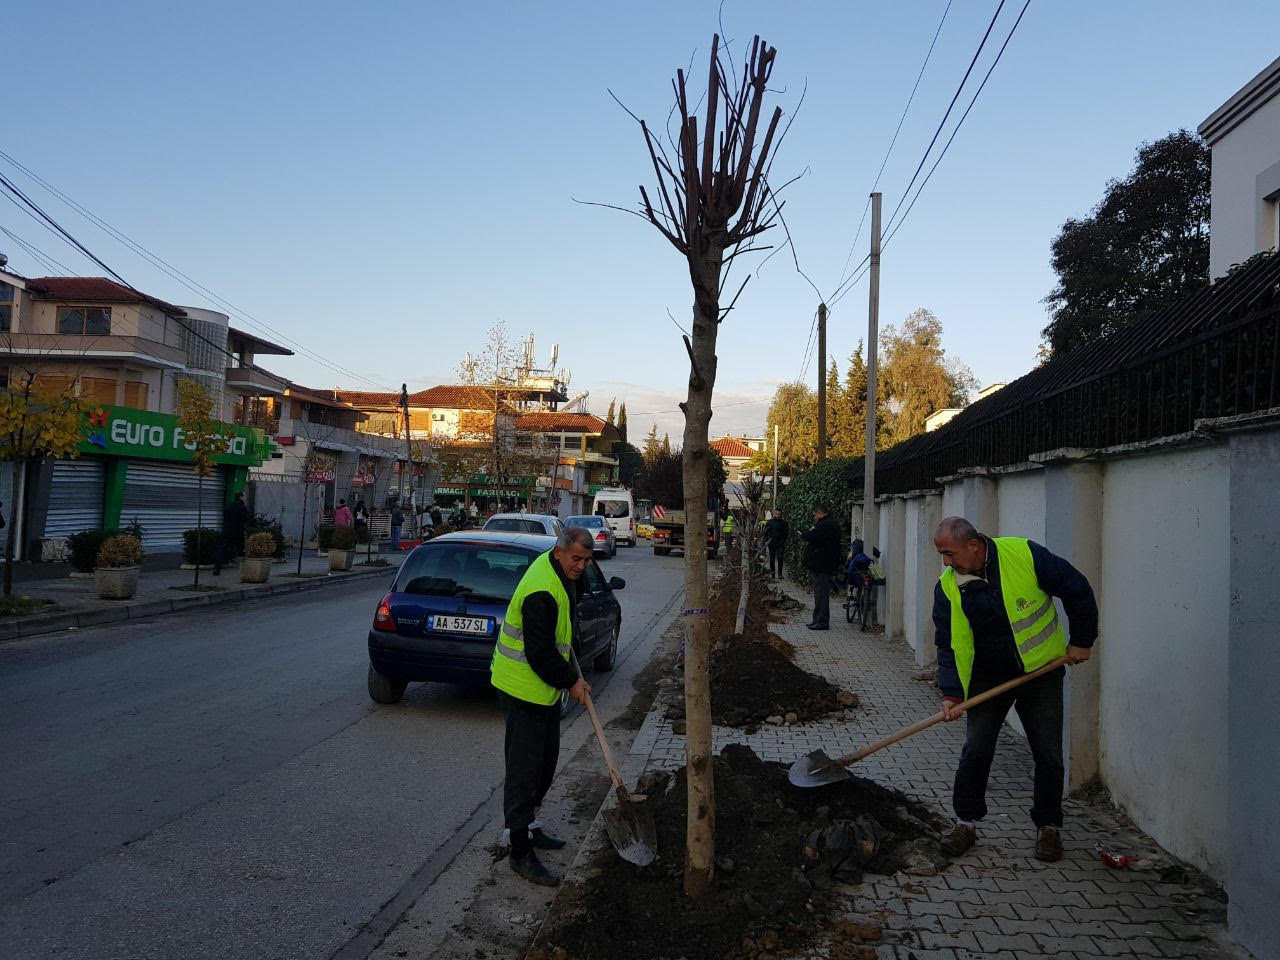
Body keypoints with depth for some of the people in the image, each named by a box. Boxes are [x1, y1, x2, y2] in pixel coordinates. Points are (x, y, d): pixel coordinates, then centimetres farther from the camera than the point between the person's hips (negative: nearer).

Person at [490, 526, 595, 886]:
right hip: (524, 688, -10)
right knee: (524, 768, -5)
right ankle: (521, 851, 1)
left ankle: (527, 826, 35)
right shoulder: (541, 592, -28)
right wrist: (571, 681, -14)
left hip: (545, 687, 10)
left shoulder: (564, 572, 5)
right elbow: (540, 653, -26)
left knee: (546, 759, 20)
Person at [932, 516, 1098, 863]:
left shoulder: (1024, 555, -21)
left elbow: (1077, 590, -8)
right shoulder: (948, 587, -13)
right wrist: (952, 692, -23)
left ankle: (1048, 826, 22)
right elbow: (951, 645, -12)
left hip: (1041, 672, -1)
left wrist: (1081, 641, -4)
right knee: (975, 752, -1)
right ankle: (967, 822, 15)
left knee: (1049, 756, 5)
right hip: (988, 676, 1)